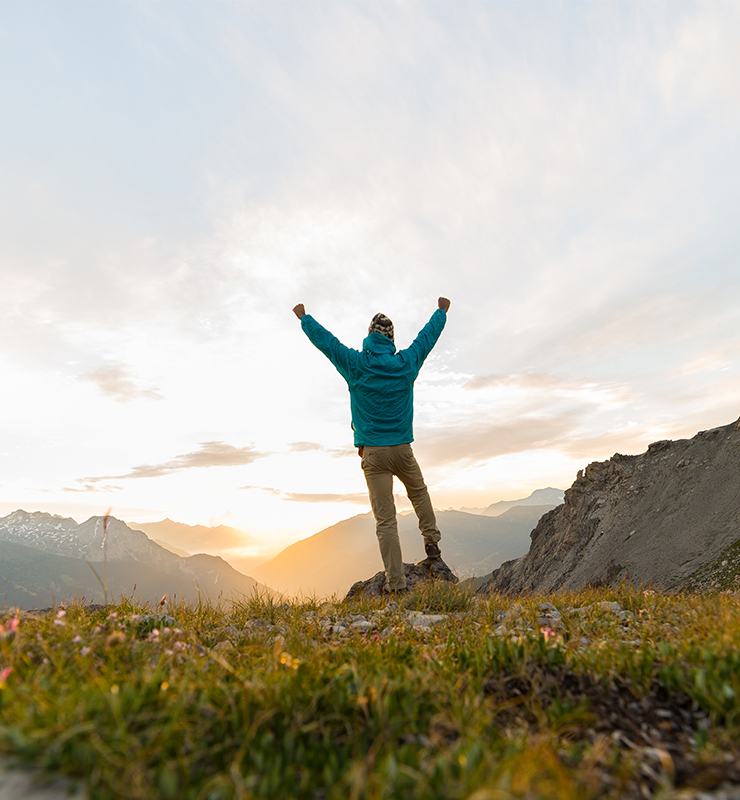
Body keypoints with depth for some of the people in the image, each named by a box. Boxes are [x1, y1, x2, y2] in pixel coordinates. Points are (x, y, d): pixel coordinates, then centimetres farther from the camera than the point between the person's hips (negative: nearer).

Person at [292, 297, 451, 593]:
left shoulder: (356, 365, -3)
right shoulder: (406, 364, 2)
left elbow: (324, 339, 9)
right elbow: (428, 335, 18)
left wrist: (304, 318, 26)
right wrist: (442, 311, 35)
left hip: (372, 453, -1)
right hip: (402, 449, 2)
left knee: (385, 520, 2)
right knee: (419, 492, 31)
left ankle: (396, 583, 6)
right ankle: (432, 541, 30)